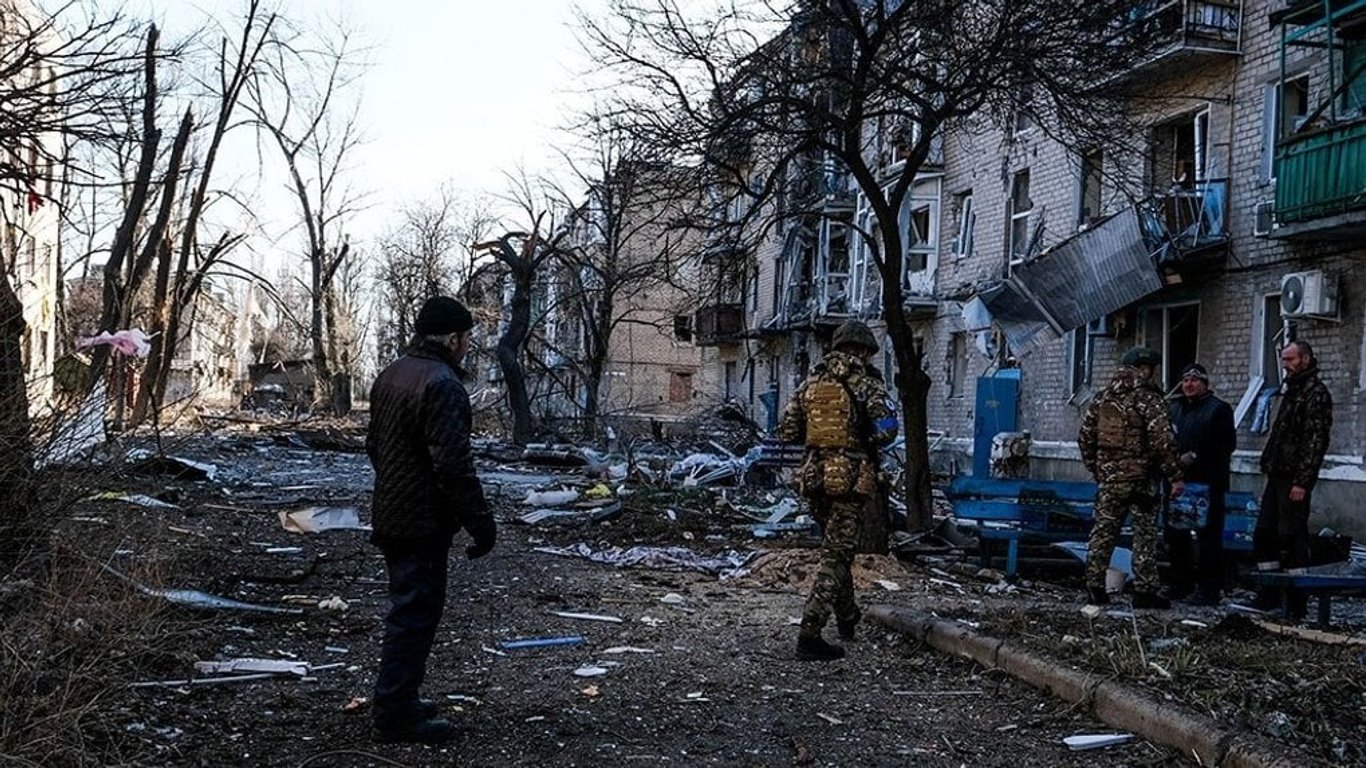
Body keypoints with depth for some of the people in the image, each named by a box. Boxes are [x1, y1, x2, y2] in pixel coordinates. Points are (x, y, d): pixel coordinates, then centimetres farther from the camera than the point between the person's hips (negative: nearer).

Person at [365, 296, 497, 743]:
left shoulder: (392, 375, 12)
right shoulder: (442, 384, -20)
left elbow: (374, 445, 20)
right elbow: (454, 466, -25)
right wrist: (481, 522, -19)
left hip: (391, 516, 10)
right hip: (423, 522, -10)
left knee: (407, 610, 19)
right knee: (415, 616, -2)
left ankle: (398, 701, 29)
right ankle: (395, 716, 4)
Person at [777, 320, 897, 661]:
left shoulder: (811, 382, 8)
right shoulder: (866, 384, -7)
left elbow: (786, 430, 7)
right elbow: (886, 429, -18)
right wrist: (866, 443, 3)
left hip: (815, 476, 6)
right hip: (850, 478, -6)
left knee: (836, 549, 23)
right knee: (835, 556, -3)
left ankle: (848, 619, 40)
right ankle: (809, 635, -8)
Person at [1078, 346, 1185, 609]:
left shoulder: (1102, 398, 8)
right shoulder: (1149, 399, -10)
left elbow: (1085, 437, 10)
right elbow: (1163, 441, -16)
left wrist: (1095, 469, 20)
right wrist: (1175, 477, -11)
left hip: (1108, 478, 5)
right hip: (1141, 479, -5)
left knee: (1103, 531, 10)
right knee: (1145, 534, 3)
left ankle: (1095, 587, 11)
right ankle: (1144, 591, 6)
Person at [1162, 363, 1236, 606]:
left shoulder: (1218, 409, -3)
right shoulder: (1174, 408, 17)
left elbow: (1227, 445, -11)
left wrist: (1196, 456, -16)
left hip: (1207, 484, -7)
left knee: (1208, 536, -5)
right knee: (1174, 533, 11)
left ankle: (1209, 589, 1)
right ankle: (1181, 583, 22)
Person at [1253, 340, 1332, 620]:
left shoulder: (1315, 392, -10)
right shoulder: (1291, 389, 18)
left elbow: (1316, 441, -17)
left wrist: (1301, 482, -20)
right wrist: (1268, 466, 15)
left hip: (1294, 478, -9)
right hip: (1277, 475, 9)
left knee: (1292, 537, -5)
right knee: (1263, 534, 11)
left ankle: (1296, 604, 3)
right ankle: (1269, 595, 20)